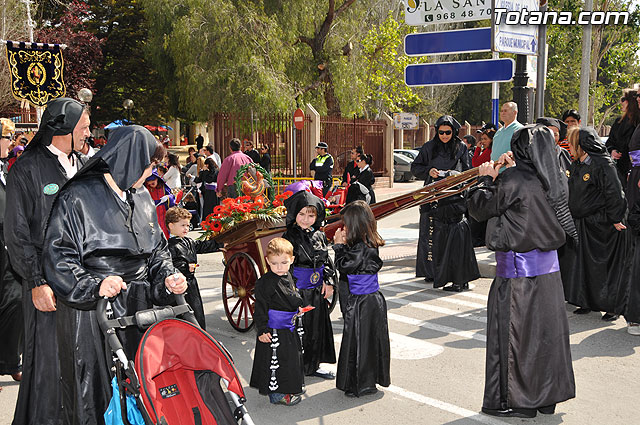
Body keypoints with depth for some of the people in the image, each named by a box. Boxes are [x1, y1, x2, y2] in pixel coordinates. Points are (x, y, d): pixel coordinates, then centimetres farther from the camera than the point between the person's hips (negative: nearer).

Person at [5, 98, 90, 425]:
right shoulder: (27, 170, -5)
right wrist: (36, 282, -13)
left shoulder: (83, 167, 13)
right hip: (48, 279, -5)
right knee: (49, 355, 0)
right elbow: (17, 234, -7)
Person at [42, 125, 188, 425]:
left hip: (138, 307, 6)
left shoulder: (142, 198, 12)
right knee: (95, 390, 1)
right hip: (89, 311, -6)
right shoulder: (77, 198, -9)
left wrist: (167, 277, -1)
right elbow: (57, 257, -12)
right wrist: (94, 286, -25)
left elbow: (156, 249, 18)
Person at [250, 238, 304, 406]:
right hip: (273, 331, -8)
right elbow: (260, 308, -17)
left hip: (290, 329, 8)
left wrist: (297, 307, 9)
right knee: (275, 360, -1)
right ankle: (276, 394, 13)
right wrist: (262, 330, -19)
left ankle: (290, 387, 35)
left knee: (292, 358, 19)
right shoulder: (264, 283, -18)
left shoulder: (288, 277, 6)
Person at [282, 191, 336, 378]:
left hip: (317, 291, 6)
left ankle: (312, 366, 28)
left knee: (317, 329, 14)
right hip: (298, 290, -6)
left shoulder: (319, 236, 6)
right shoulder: (290, 237, -11)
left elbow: (326, 260, 14)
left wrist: (327, 282, 4)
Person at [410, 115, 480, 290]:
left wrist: (454, 174, -11)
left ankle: (460, 279, -10)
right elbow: (415, 167, 12)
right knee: (432, 234, 5)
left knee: (457, 234, -11)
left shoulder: (461, 147, 6)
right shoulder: (429, 147, 8)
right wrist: (428, 171, -7)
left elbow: (467, 171, 9)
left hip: (454, 196, -2)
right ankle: (432, 272, 19)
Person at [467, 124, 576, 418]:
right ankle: (546, 396, 26)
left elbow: (479, 208, -10)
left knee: (514, 333, 4)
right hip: (548, 263, 7)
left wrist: (486, 179, 4)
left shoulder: (514, 180, -18)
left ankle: (517, 400, 12)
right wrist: (512, 170, 18)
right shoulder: (554, 179, 4)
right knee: (546, 328, 14)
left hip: (518, 266, -7)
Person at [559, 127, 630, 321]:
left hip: (602, 225, -8)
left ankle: (613, 307, 9)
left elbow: (613, 193, -18)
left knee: (604, 265, -2)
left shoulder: (602, 164, -16)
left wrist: (615, 220, -19)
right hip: (582, 224, 8)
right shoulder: (576, 166, 12)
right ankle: (587, 302, 21)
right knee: (582, 264, 10)